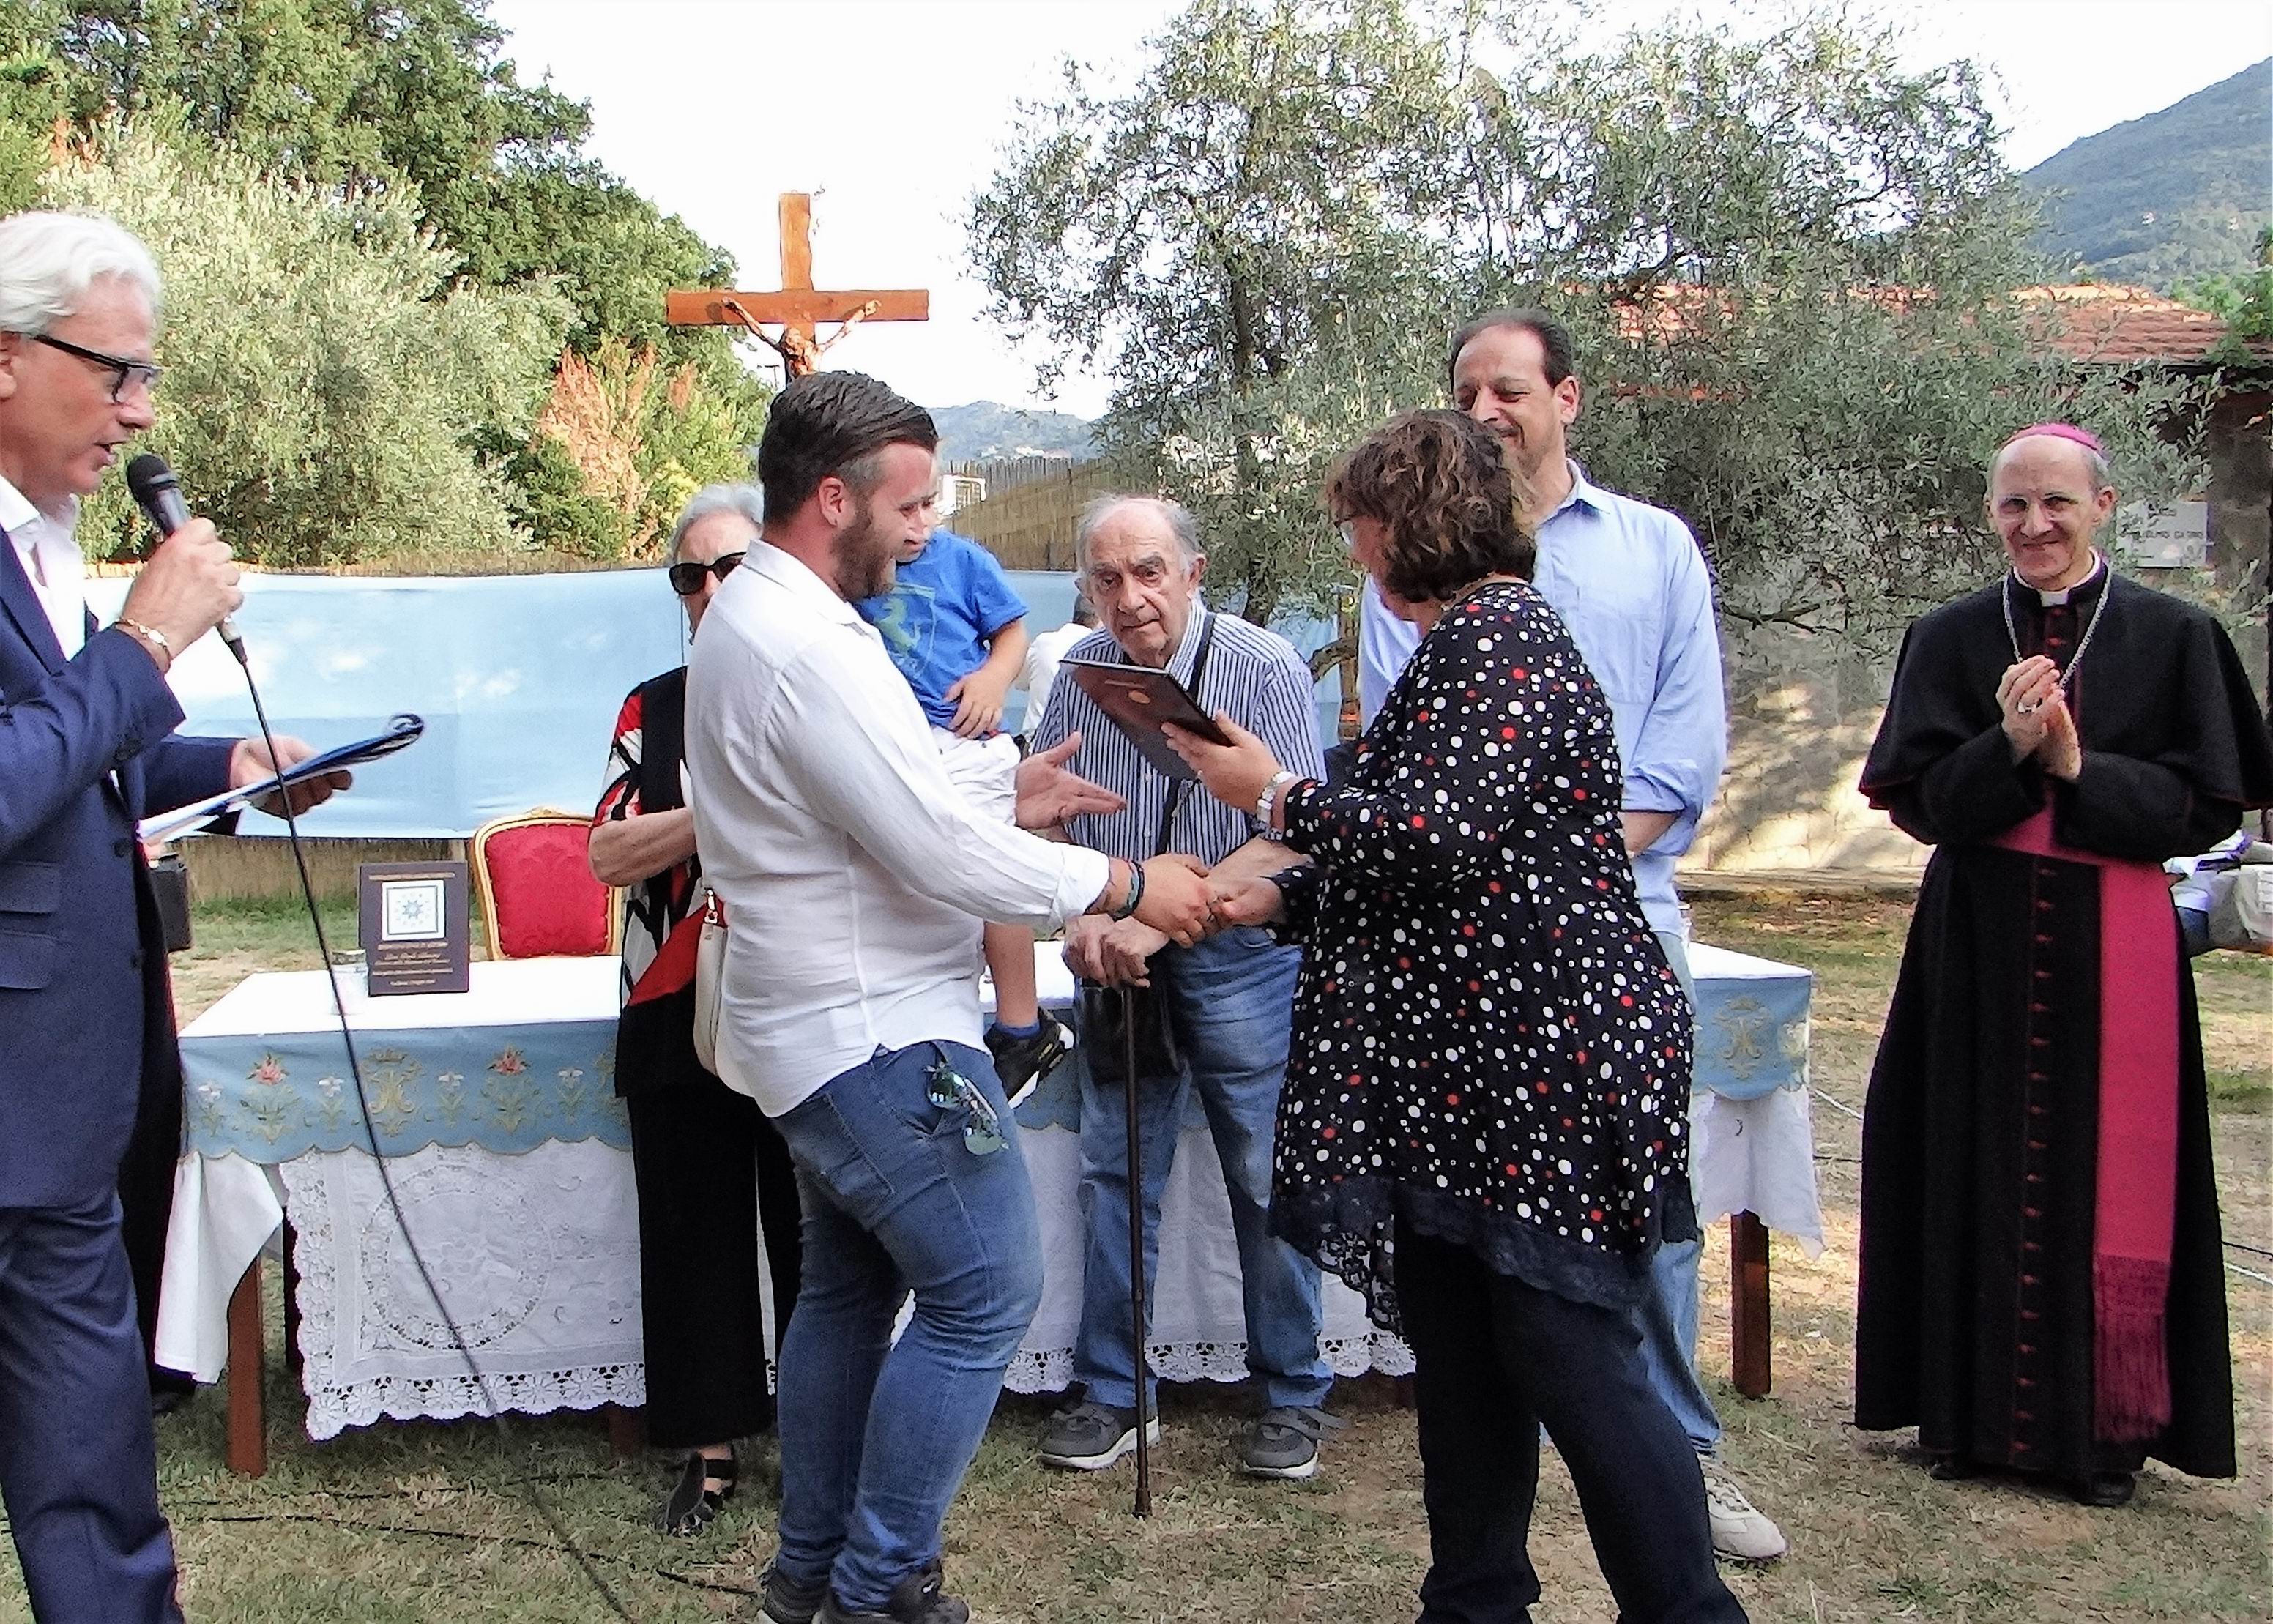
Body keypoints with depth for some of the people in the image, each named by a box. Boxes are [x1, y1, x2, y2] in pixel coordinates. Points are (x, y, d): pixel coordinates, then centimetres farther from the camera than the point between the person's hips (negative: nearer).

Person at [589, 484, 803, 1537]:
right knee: (696, 1232, 8)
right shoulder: (653, 710, 10)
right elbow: (608, 853, -3)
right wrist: (724, 810, -15)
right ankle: (711, 1444, 21)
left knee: (811, 1231, 4)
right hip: (679, 1016, 2)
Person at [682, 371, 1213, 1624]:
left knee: (849, 1287, 19)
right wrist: (1126, 886, -14)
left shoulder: (748, 618, 11)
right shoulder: (811, 651, -23)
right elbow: (941, 859, -24)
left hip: (820, 1023, 11)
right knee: (984, 1291, -3)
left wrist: (1002, 802, 9)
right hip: (876, 1031, -11)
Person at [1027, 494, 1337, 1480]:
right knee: (1113, 1177, 9)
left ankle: (1293, 1396, 20)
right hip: (1120, 958, 4)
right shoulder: (1083, 671, 1)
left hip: (1241, 955, -4)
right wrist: (1084, 917, -11)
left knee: (1267, 1183, 3)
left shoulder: (1264, 669, -14)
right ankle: (1112, 1394, 23)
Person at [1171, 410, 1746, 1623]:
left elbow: (1434, 837, -23)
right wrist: (1280, 897, 14)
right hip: (1466, 1068, 11)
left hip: (1550, 1062, -11)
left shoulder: (1499, 639, -13)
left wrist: (1278, 793, -10)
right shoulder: (1469, 641, 19)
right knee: (1457, 1355, 15)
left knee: (1574, 1361, -4)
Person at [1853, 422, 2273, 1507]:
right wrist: (2008, 748, -17)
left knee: (2111, 1184, 1)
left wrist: (2079, 768, -15)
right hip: (1981, 949, 1)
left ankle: (2102, 1428, 13)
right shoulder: (1949, 640, 6)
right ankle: (1975, 1413, 16)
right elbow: (1919, 800, 0)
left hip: (2115, 950, -1)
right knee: (1980, 1175, 5)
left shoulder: (2174, 638, 2)